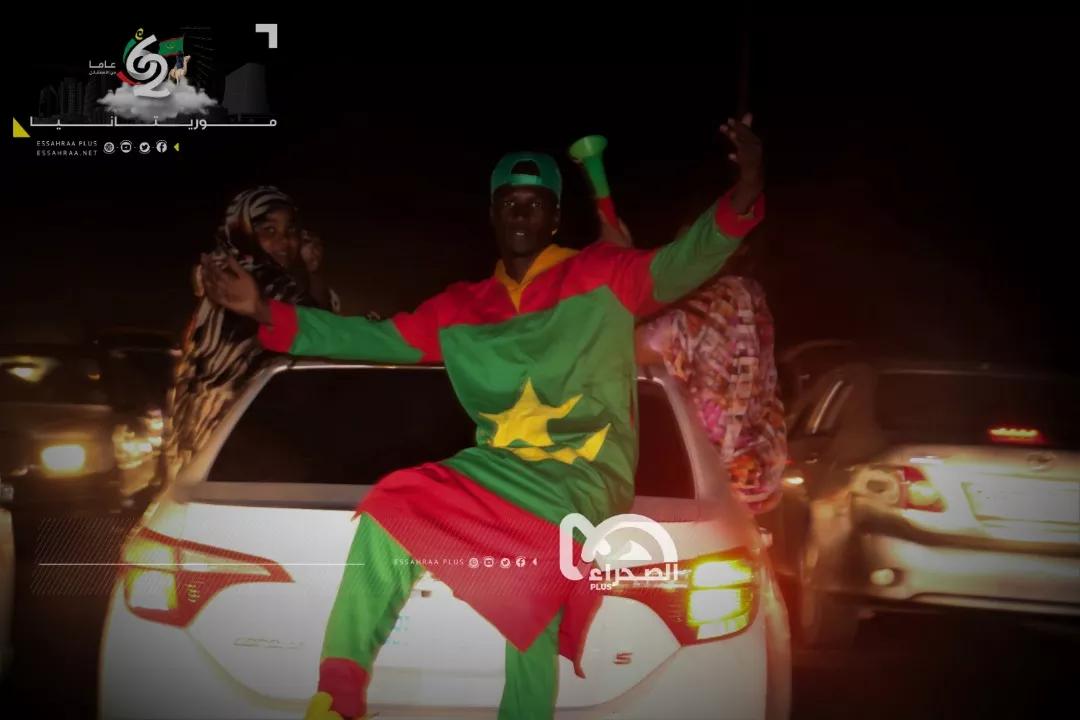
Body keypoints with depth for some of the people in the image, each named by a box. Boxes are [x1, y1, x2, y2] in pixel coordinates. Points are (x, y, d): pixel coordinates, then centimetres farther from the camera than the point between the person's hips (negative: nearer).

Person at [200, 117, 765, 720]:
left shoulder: (600, 276, 8)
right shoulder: (461, 308, 19)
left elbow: (686, 263, -5)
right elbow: (373, 340, 18)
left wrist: (746, 191, -24)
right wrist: (264, 310, 11)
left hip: (587, 472, -4)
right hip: (499, 468, 4)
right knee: (391, 508, -19)